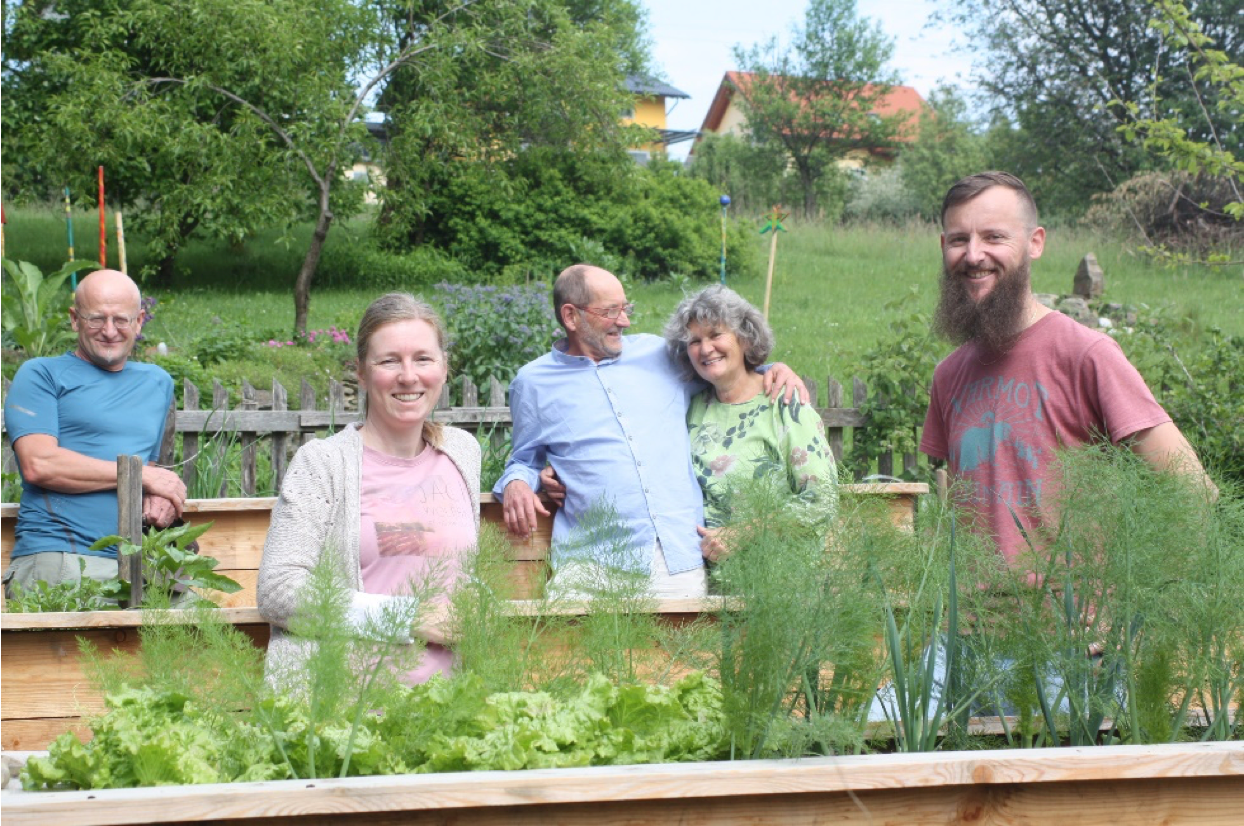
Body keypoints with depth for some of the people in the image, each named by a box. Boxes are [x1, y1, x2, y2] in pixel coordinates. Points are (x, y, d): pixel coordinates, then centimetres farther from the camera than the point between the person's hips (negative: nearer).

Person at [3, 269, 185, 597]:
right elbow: (38, 464, -7)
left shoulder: (158, 383, 25)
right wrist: (144, 475, -4)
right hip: (55, 559, -5)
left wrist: (159, 496, 1)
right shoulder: (40, 374, 8)